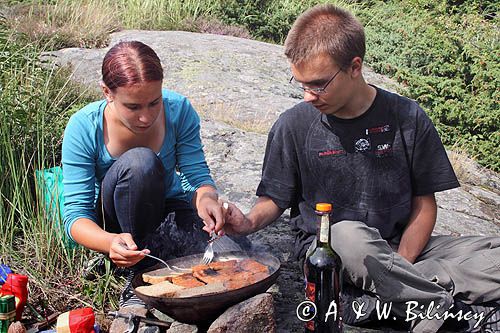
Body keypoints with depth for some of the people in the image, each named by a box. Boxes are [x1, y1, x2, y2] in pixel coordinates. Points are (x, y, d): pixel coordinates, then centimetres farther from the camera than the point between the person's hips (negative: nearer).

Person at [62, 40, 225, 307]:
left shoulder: (179, 110, -19)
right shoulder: (83, 128, -24)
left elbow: (198, 175, -16)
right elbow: (75, 214, -24)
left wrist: (206, 197, -41)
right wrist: (110, 241, -46)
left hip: (168, 209, 2)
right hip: (111, 224, -2)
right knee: (139, 161, -35)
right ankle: (139, 275, -22)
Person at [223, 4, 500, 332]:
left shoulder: (408, 118, -2)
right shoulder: (293, 126, -4)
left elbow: (424, 203, 2)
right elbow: (275, 199, 5)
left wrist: (398, 270, -12)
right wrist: (250, 222, -18)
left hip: (402, 248, 2)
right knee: (347, 235, -40)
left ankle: (378, 298, -24)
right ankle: (438, 306, -22)